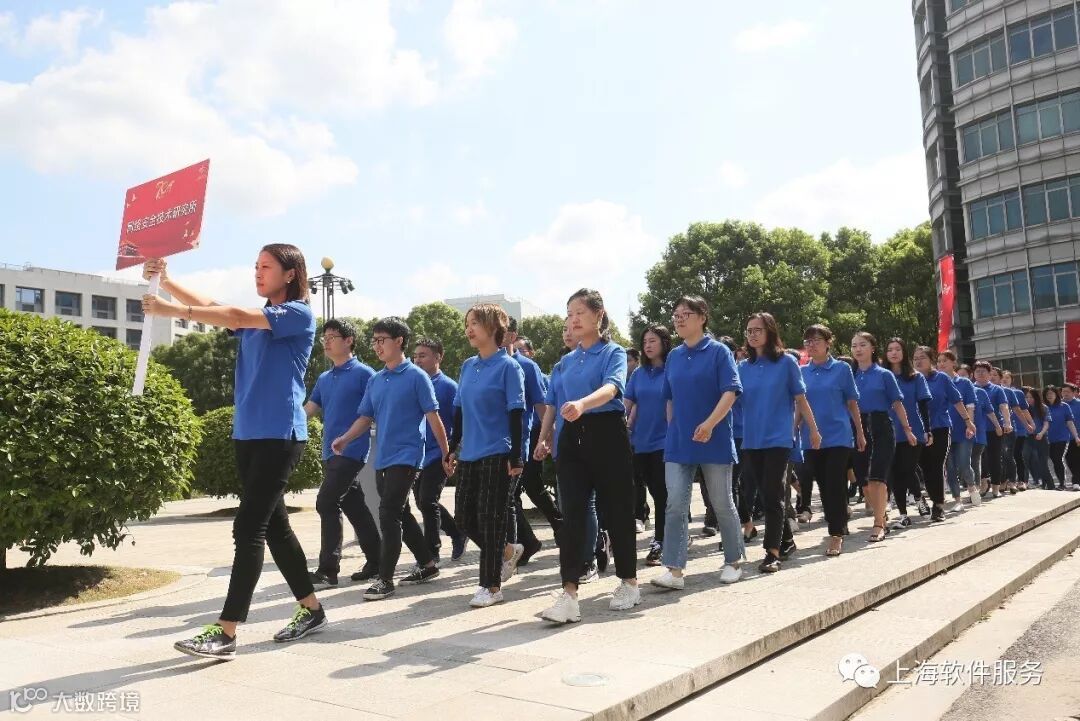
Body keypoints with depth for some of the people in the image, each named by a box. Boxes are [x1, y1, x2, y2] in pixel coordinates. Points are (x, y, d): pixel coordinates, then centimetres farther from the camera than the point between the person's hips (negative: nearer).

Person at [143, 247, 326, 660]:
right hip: (248, 435, 8)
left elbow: (236, 317, -19)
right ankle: (311, 610, 24)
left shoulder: (299, 314, -7)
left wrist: (173, 311, -21)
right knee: (273, 524, 12)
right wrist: (165, 282, -8)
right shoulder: (256, 318, 18)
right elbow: (208, 305, 7)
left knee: (249, 528, -11)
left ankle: (226, 633, -8)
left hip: (280, 436, -8)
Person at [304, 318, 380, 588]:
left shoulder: (363, 374, -6)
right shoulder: (324, 379, 15)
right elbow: (308, 410, 16)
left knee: (326, 504, -12)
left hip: (351, 451, -7)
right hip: (330, 454, 7)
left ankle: (328, 570, -6)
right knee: (354, 508, 11)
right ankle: (376, 561, 21)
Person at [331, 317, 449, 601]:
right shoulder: (375, 380, 12)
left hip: (406, 457, -7)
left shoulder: (416, 376, -7)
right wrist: (345, 439, -4)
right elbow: (366, 417, 13)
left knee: (389, 515, -11)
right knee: (401, 514, 14)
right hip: (383, 458, 7)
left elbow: (433, 417, -6)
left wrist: (446, 454, -4)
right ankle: (427, 565, 29)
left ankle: (385, 579, -3)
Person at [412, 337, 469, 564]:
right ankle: (458, 534, 32)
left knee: (427, 501, -8)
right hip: (415, 454, 6)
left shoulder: (449, 386, -8)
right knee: (422, 502, 13)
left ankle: (432, 552, 7)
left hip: (437, 454, -6)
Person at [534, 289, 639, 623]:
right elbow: (552, 403, 20)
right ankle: (569, 595, -8)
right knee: (572, 513, -5)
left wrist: (582, 403, -40)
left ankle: (629, 583, 23)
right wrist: (543, 438, 8)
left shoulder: (613, 353, -1)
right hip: (572, 439, 4)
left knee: (616, 510, 5)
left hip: (607, 435, -4)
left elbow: (612, 387, -21)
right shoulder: (564, 362, 17)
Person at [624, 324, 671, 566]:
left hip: (664, 441, -4)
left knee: (662, 494, 1)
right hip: (640, 442, 4)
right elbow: (626, 405, 9)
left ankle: (659, 542, 10)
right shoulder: (639, 374, 10)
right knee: (655, 491, 12)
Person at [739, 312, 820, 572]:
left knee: (773, 494, -9)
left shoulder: (786, 362, -2)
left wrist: (813, 430, 7)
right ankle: (786, 541, 28)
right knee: (766, 493, 12)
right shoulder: (743, 367, 7)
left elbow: (800, 399, 3)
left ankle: (773, 552, -6)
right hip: (751, 440, 4)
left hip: (778, 438, -4)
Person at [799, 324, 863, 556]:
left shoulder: (842, 369, 0)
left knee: (836, 486, -4)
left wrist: (860, 433, 6)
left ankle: (836, 535, 4)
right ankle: (839, 526, 26)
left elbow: (852, 403, 4)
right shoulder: (801, 372, 7)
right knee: (823, 486, 9)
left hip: (838, 436, -3)